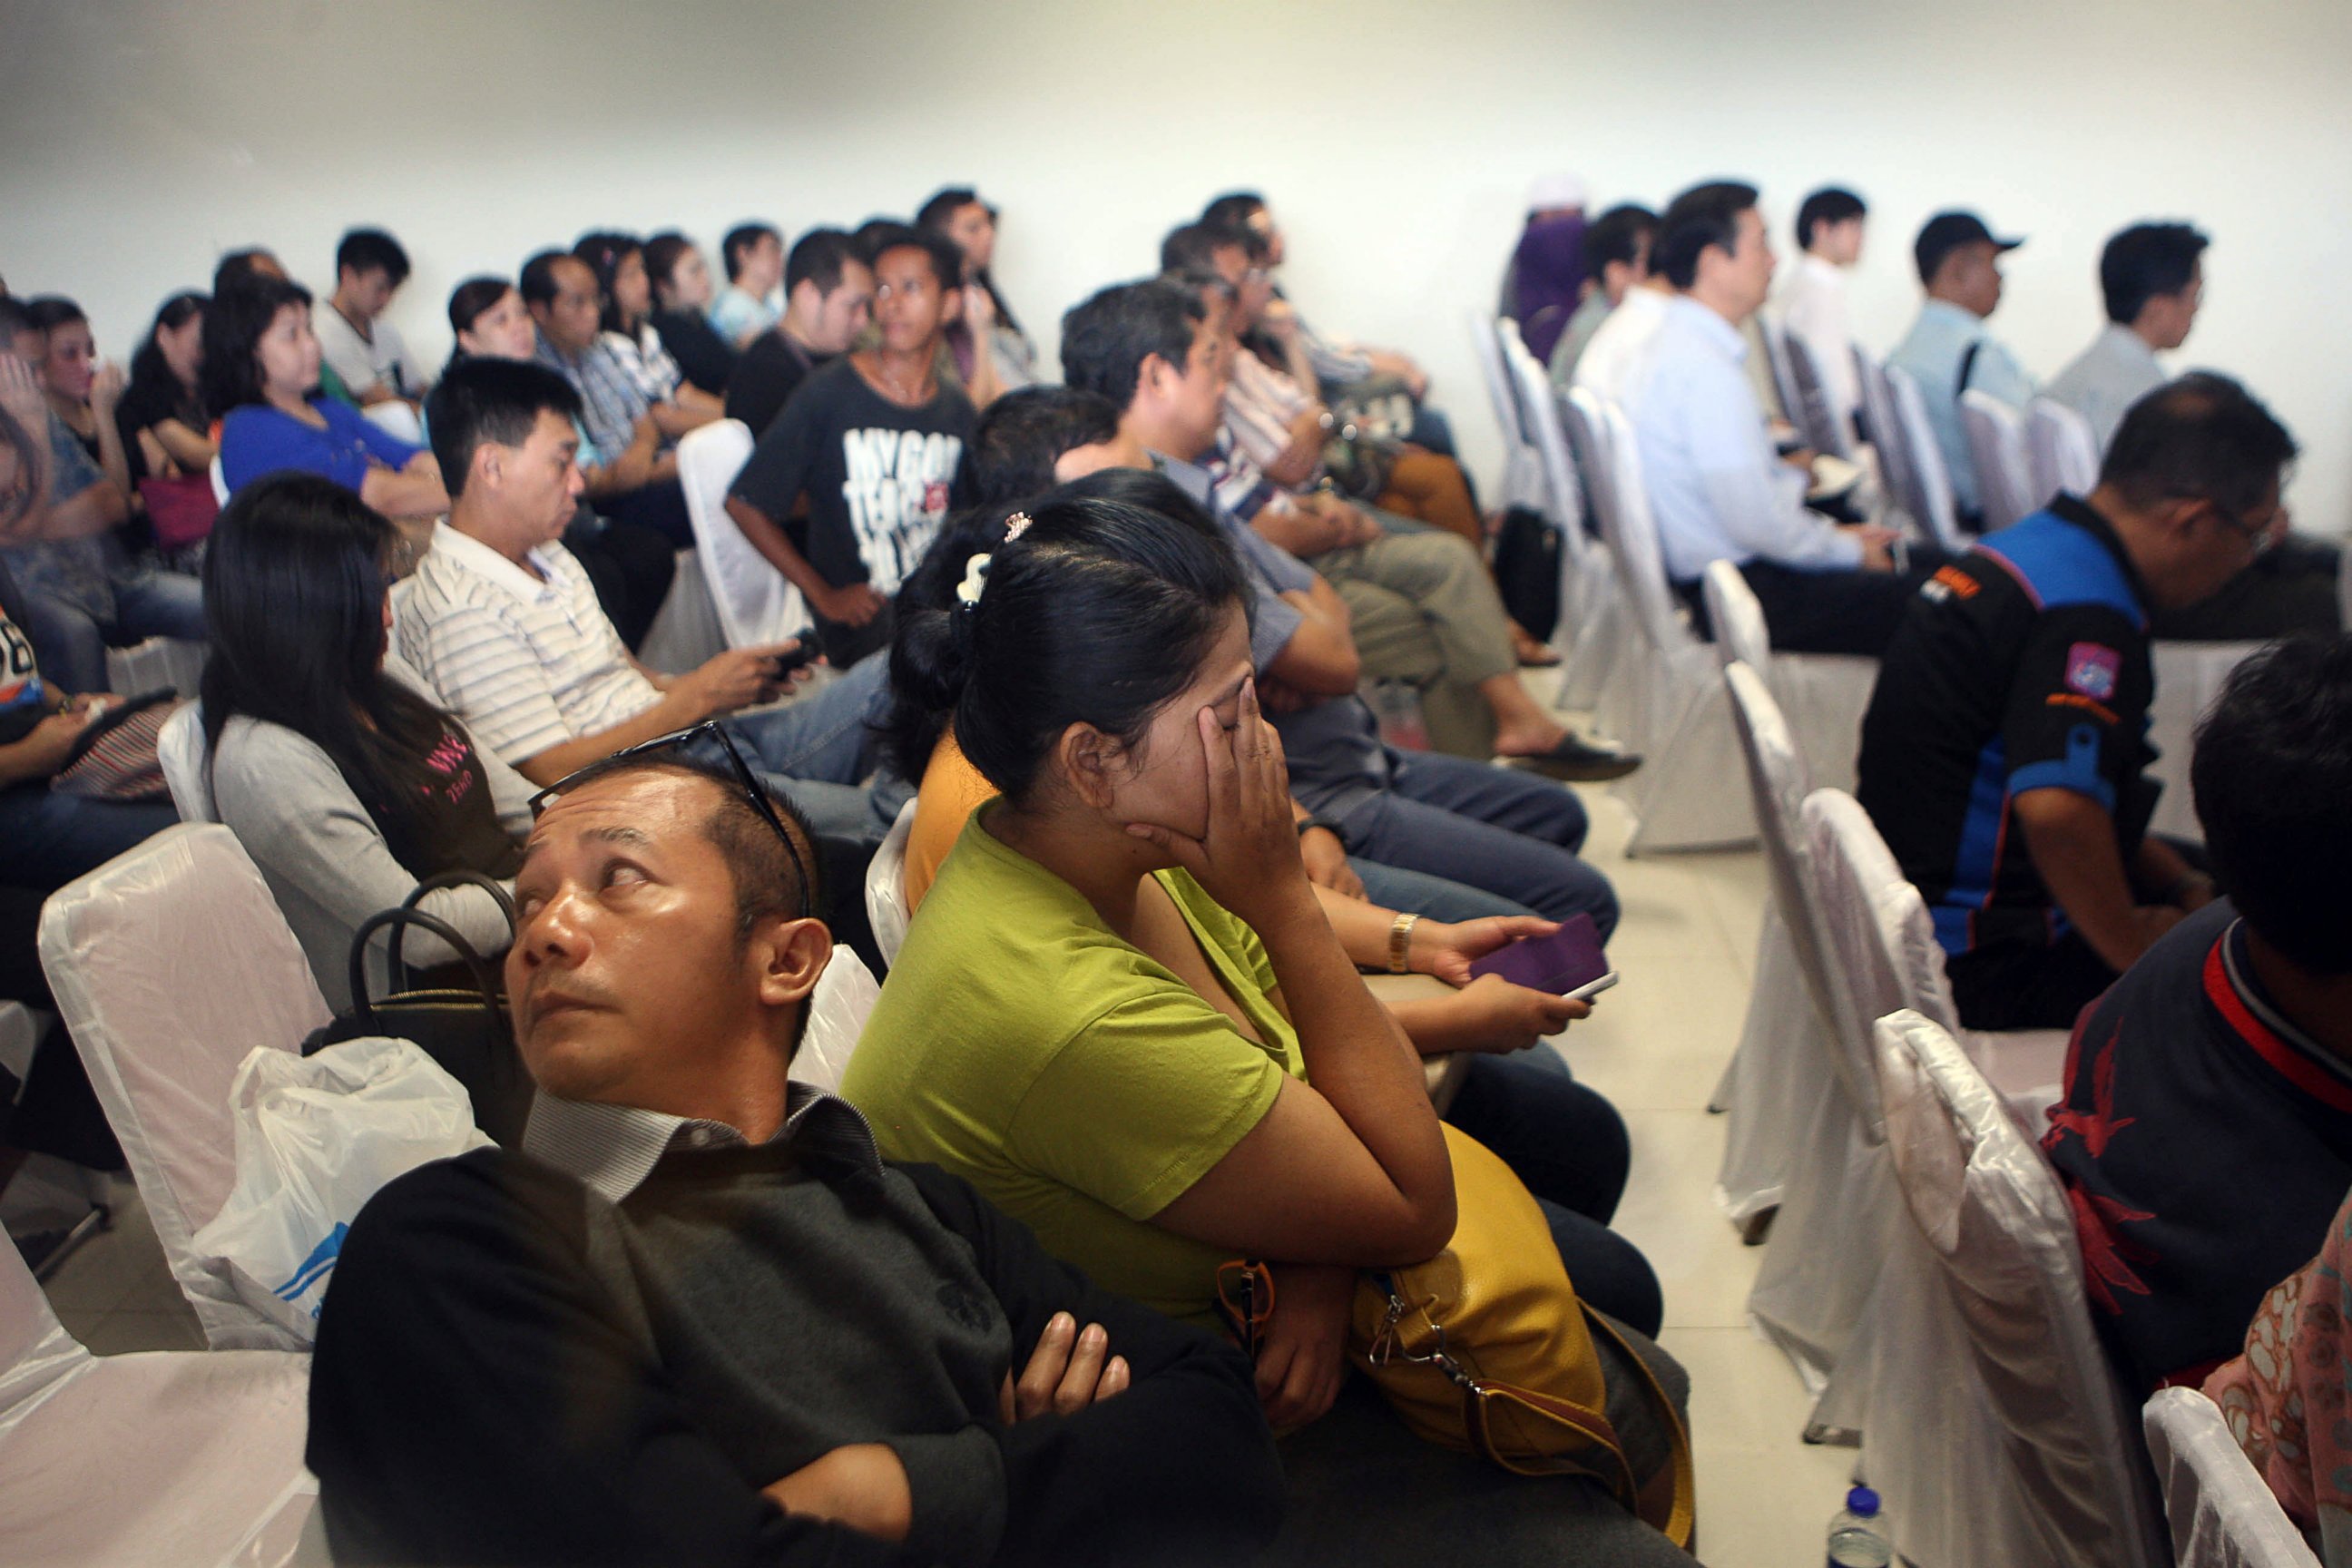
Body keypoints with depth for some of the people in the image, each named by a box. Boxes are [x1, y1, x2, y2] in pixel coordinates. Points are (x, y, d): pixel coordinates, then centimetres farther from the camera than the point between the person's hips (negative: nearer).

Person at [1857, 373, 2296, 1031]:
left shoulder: (2026, 547, 7)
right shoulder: (2089, 618, -24)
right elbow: (2057, 810, -37)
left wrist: (2185, 885, 11)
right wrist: (2133, 947, -19)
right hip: (1985, 965, -10)